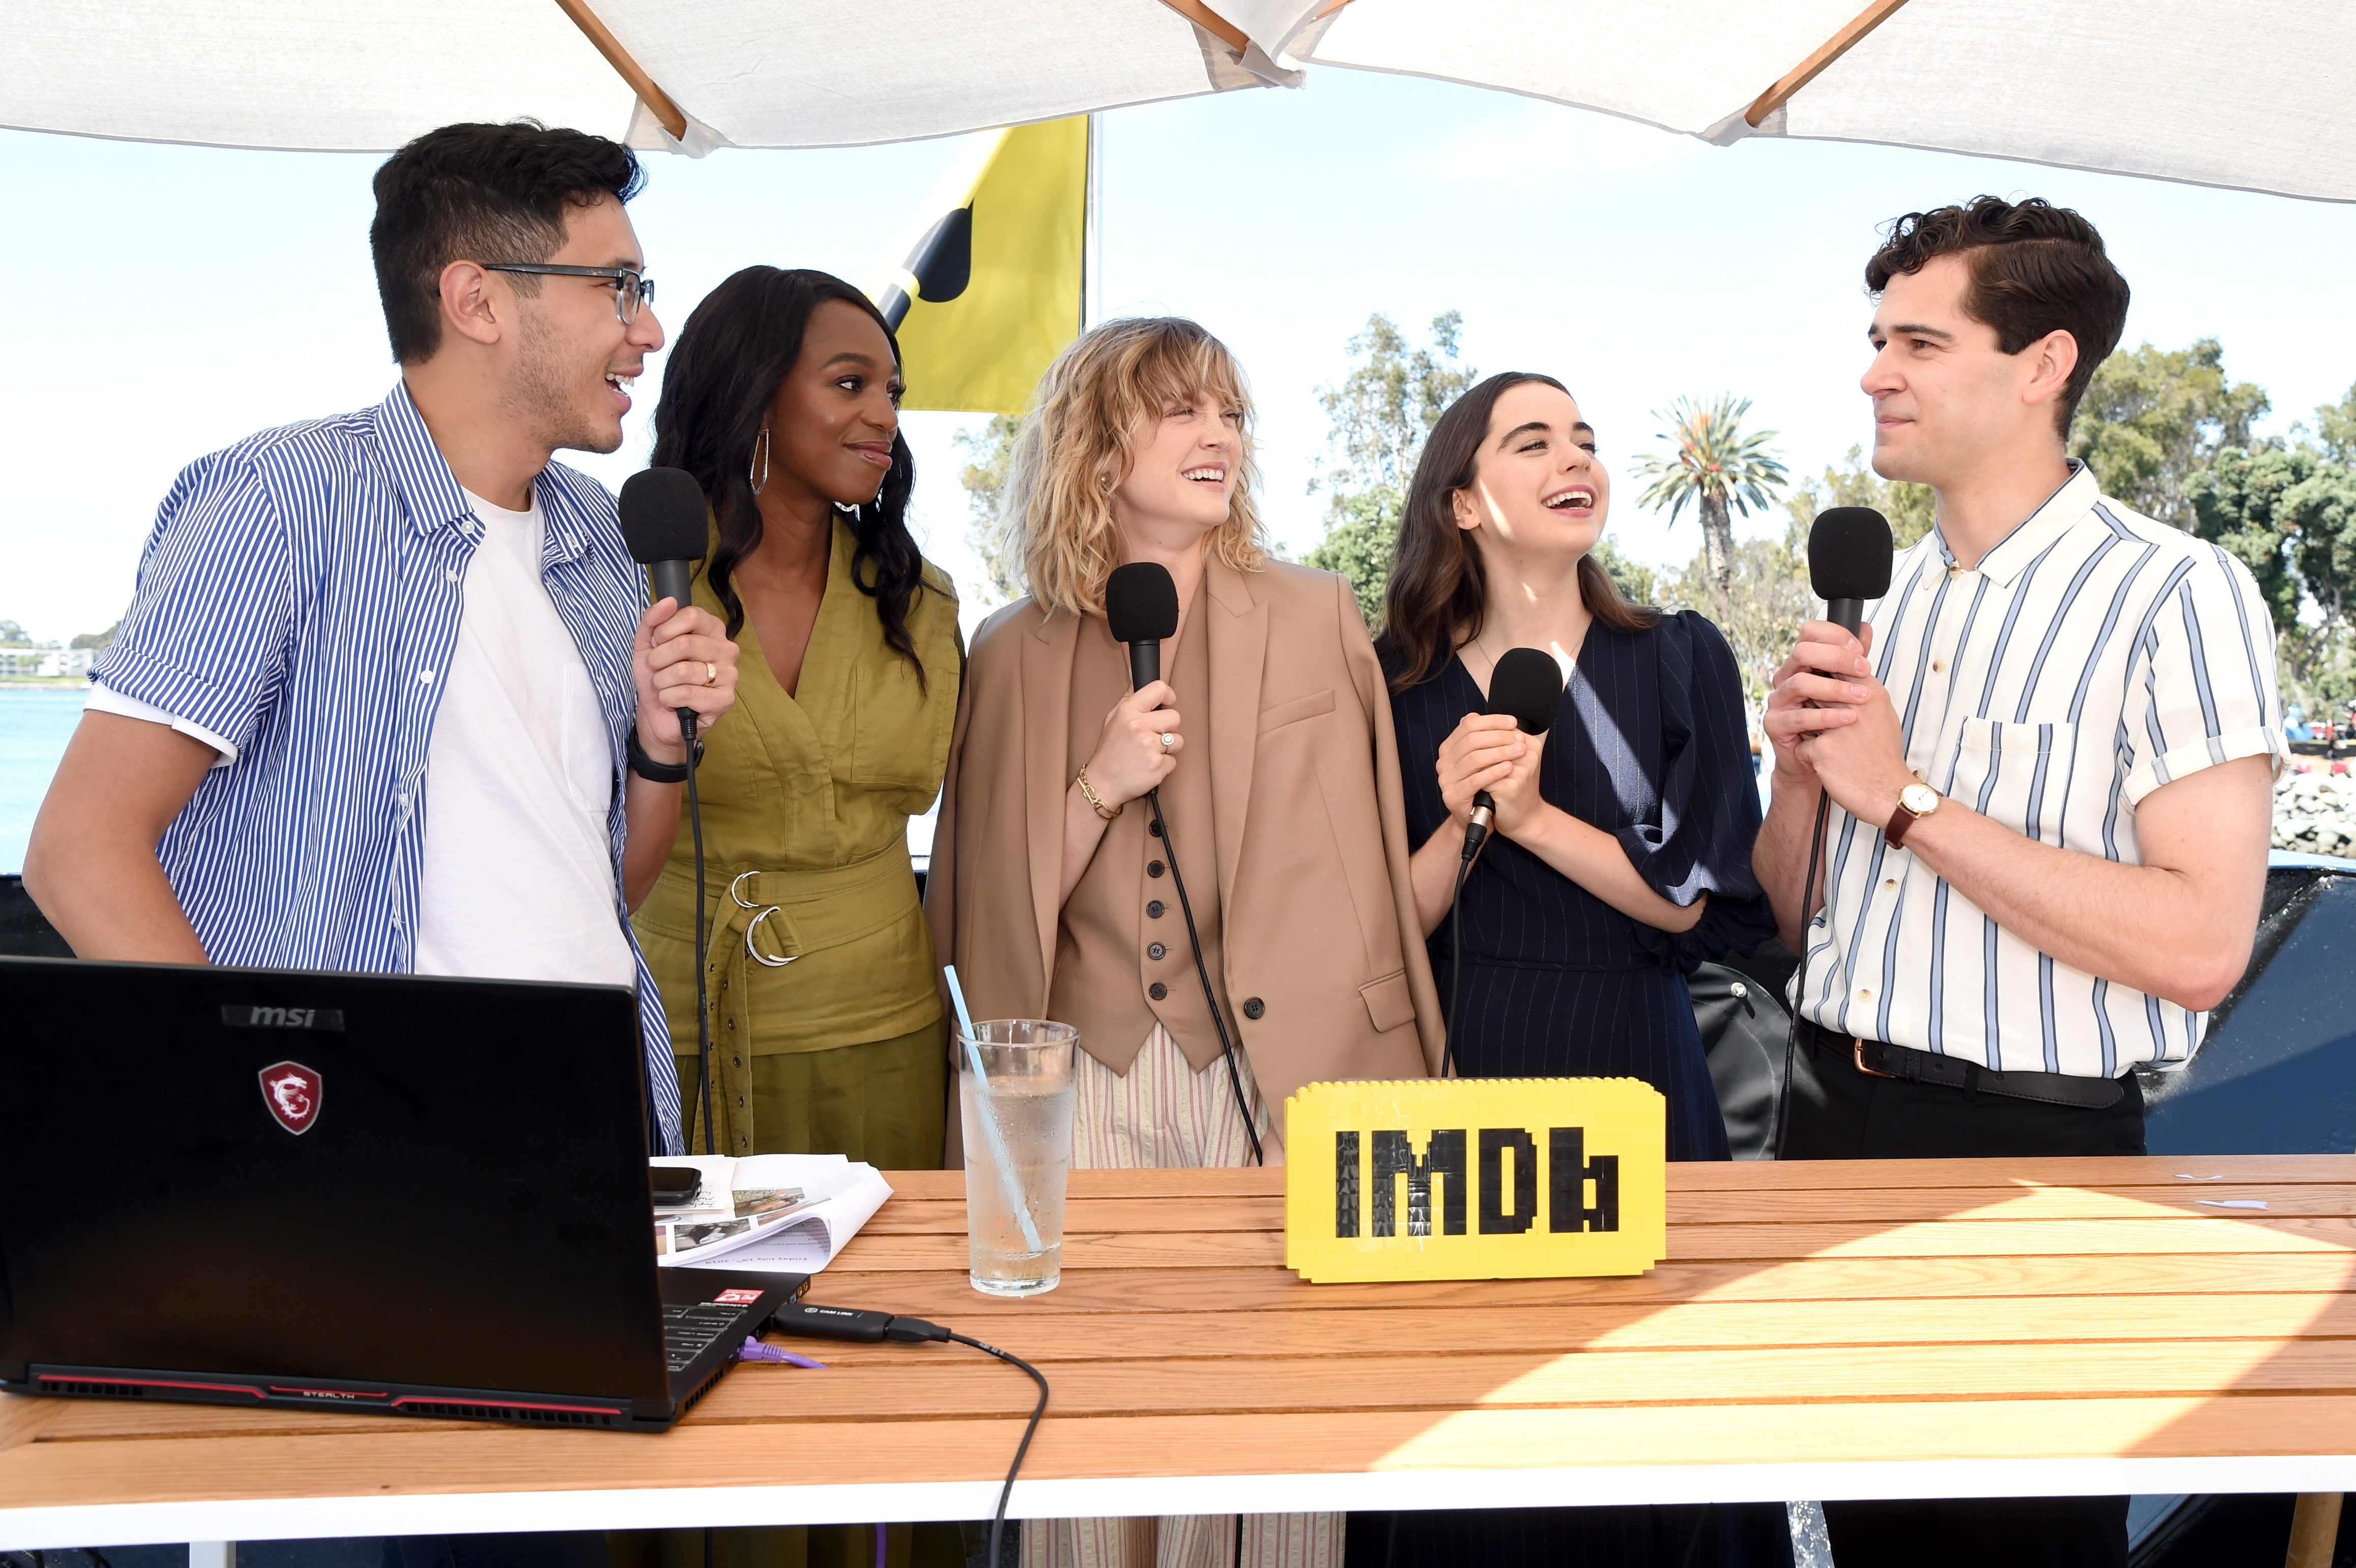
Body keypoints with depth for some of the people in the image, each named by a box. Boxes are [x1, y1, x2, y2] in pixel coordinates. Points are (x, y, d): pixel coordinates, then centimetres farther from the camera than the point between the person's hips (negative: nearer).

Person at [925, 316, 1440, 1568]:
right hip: (1093, 1090, 1)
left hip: (1289, 1083, 0)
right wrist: (1100, 789, -9)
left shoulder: (1319, 619, 7)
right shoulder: (1014, 657, 7)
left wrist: (1389, 1110, 3)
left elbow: (1369, 867, 7)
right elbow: (991, 914, 7)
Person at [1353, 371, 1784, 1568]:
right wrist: (1458, 825, -16)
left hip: (1634, 1072, 0)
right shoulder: (1402, 686, 3)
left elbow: (1695, 898, -5)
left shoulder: (1680, 660, 2)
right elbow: (1384, 928, 1)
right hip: (1462, 1070, 0)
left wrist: (1534, 813, -15)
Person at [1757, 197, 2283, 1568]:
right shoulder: (1877, 597, 9)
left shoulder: (2176, 595, -11)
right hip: (1834, 1120, 6)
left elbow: (2198, 946, -23)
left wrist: (1905, 799, -18)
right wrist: (1799, 766, -6)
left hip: (2033, 1151, -6)